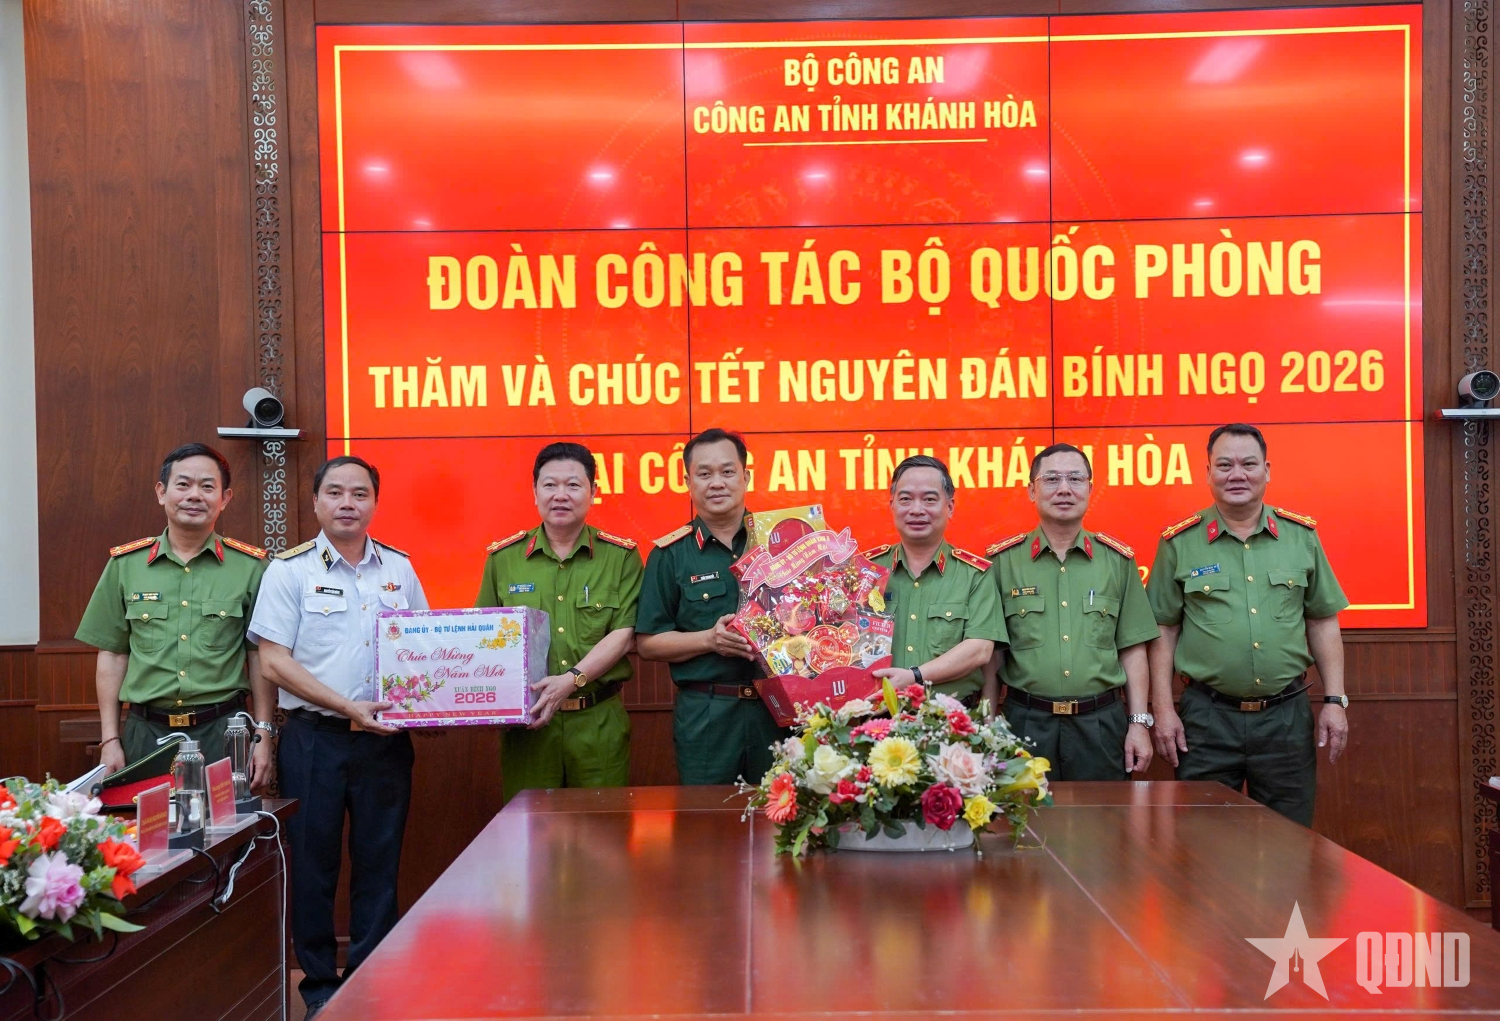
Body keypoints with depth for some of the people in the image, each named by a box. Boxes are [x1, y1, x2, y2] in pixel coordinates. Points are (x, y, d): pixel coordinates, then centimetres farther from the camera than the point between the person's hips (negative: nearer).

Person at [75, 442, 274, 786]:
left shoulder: (249, 566, 0)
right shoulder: (125, 564, 4)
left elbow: (260, 656, 3)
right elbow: (112, 654, 8)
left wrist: (262, 735, -2)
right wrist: (110, 740, 4)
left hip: (223, 732, -1)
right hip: (145, 732, 1)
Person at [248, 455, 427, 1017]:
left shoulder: (399, 568, 8)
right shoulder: (290, 569, -3)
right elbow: (274, 661, -8)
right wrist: (347, 706, -16)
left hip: (386, 739, 3)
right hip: (314, 738, -3)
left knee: (379, 862, 9)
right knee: (313, 863, 6)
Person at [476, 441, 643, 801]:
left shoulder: (621, 556, 2)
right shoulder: (503, 558, 7)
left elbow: (624, 634, -6)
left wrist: (572, 679, -18)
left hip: (599, 720, -1)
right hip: (525, 722, 1)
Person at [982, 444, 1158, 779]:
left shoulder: (1118, 559, 6)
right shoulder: (1003, 560, 1)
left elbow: (1132, 648, 7)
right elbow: (992, 653, 3)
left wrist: (1139, 723, 2)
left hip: (1101, 724, 1)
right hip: (1026, 723, -1)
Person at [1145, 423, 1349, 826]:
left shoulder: (1302, 535, 5)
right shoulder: (1179, 543, -1)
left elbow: (1323, 623, 10)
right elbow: (1163, 630, 1)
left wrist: (1335, 700, 5)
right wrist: (1163, 709, -3)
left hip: (1287, 716, 2)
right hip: (1207, 716, -2)